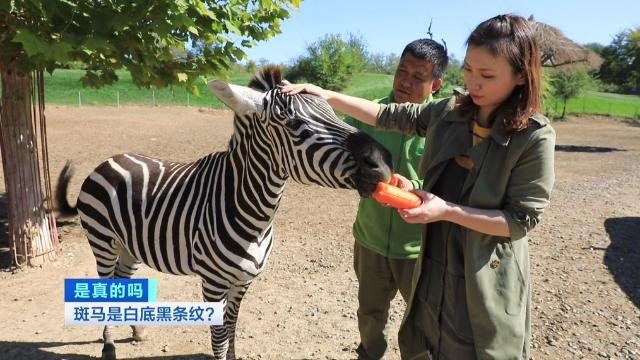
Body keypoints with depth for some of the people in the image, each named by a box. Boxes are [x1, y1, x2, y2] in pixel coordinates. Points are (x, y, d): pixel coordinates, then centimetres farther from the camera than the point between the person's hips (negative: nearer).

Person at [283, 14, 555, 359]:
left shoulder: (535, 137, -17)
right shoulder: (448, 113, -4)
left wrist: (447, 211, -25)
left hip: (483, 281, -5)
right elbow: (386, 115, 3)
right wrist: (323, 94, -3)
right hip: (433, 267, 5)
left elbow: (522, 220, -16)